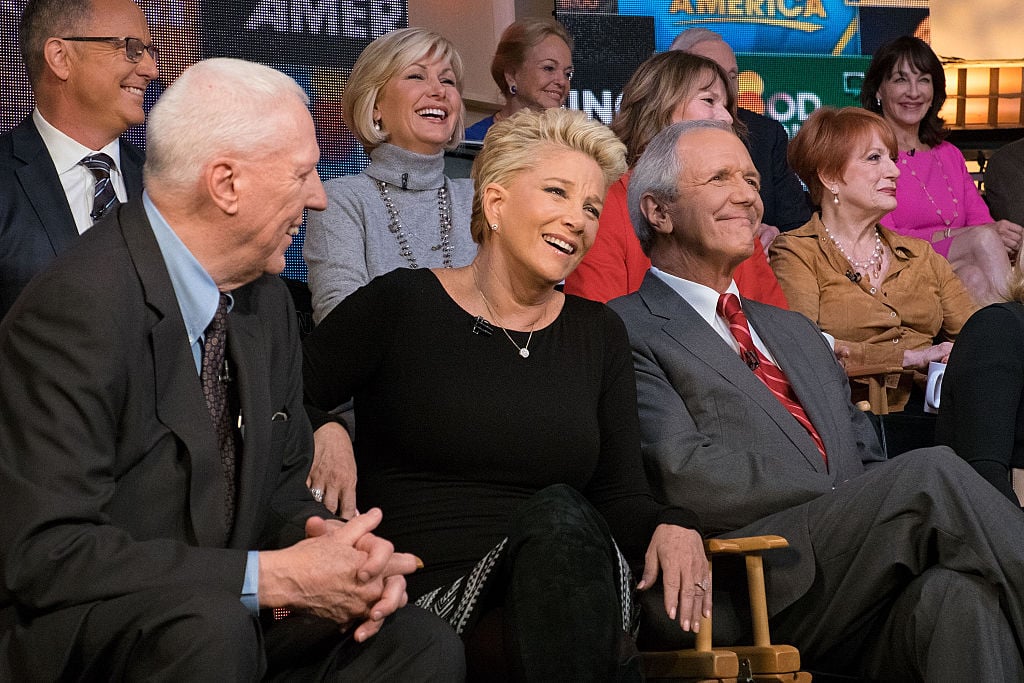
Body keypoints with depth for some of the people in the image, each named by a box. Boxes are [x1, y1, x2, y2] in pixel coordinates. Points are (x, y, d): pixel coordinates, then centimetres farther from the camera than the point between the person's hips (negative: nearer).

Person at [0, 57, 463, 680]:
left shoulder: (268, 301, 7)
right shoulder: (77, 309, -21)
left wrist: (336, 543, -9)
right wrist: (274, 577, -25)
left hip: (216, 617, 7)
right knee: (208, 627, -36)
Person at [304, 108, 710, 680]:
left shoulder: (599, 334, 18)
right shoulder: (400, 305, 5)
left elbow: (619, 496, 14)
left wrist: (670, 525, -7)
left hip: (572, 592, 4)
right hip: (434, 594, -3)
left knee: (561, 517, -32)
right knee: (559, 514, -34)